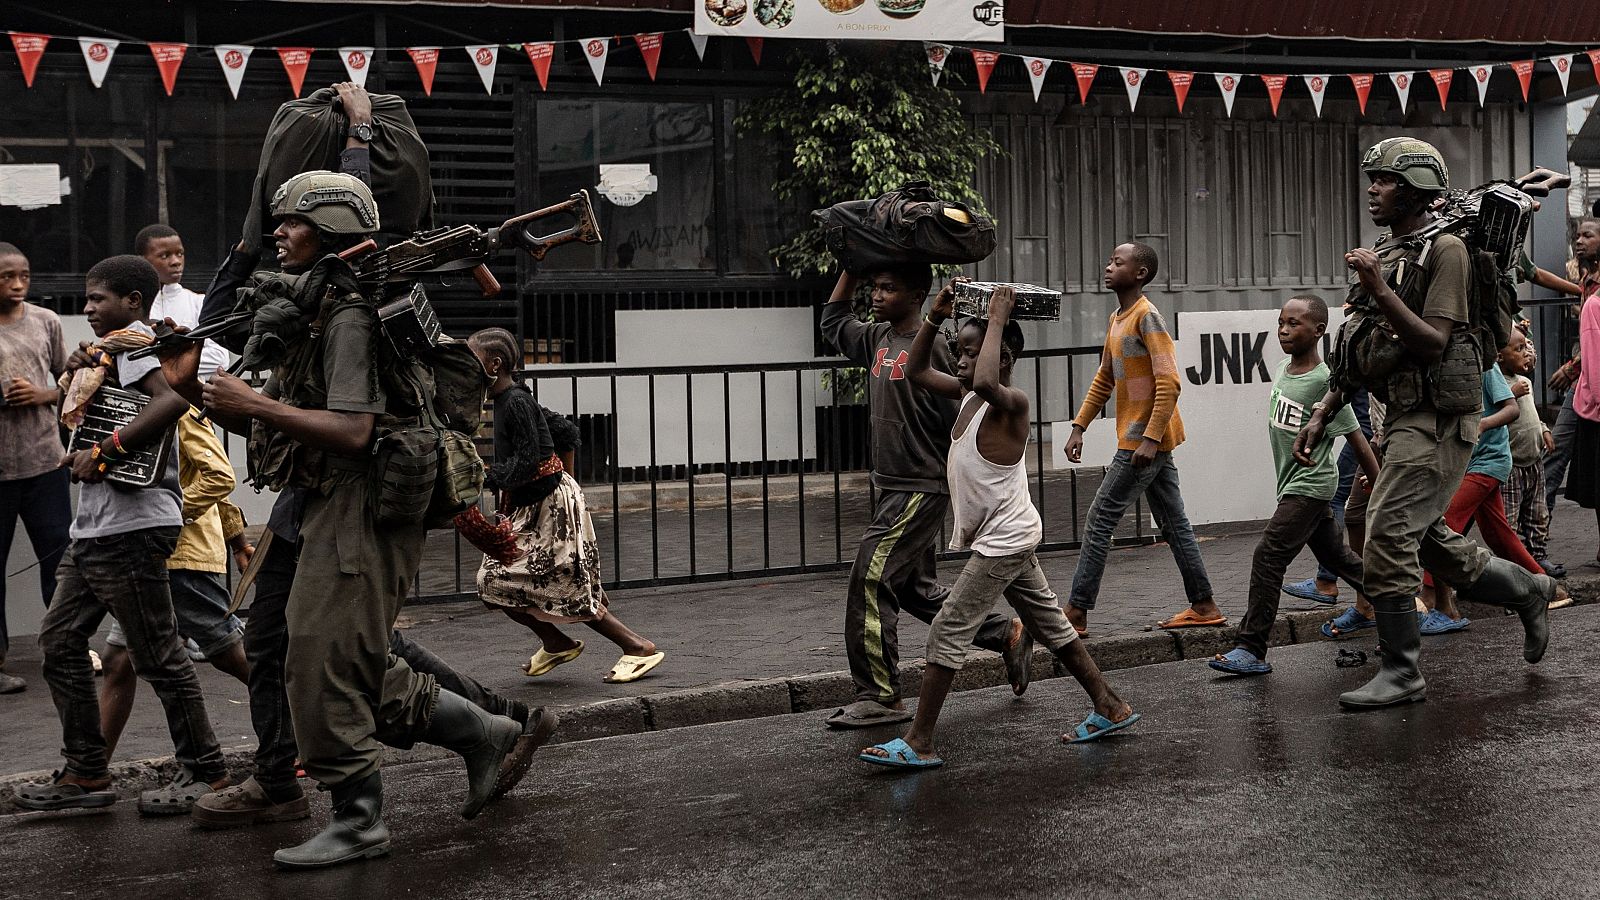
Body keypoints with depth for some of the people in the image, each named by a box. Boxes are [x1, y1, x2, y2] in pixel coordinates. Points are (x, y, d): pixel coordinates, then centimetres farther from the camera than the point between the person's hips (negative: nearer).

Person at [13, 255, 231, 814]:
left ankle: (206, 773, 5)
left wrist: (103, 453, -24)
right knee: (60, 641, 10)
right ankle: (86, 773, 15)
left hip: (131, 524, -11)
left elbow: (171, 399, -28)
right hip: (95, 528, 11)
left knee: (157, 655, -4)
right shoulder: (110, 352, 21)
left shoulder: (132, 342, -10)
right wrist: (80, 376, 11)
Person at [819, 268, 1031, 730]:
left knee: (870, 579, -11)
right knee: (918, 588, 14)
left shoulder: (930, 347, -15)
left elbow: (960, 420, -15)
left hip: (920, 490, -9)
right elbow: (833, 320, 27)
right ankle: (1007, 635, 28)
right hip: (891, 486, 9)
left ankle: (879, 696, -4)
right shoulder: (878, 339, 9)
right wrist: (853, 268, 17)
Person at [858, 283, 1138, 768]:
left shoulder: (1012, 403, -21)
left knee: (947, 633, -9)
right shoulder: (967, 395, 4)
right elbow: (916, 371, 10)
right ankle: (1110, 708, 27)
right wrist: (935, 317, -1)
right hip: (1004, 540, 10)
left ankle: (919, 744, -6)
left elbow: (987, 381, -45)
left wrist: (997, 320, -34)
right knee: (1051, 625, 17)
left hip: (1004, 542, -10)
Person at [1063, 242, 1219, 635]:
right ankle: (1203, 606, 17)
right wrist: (1079, 427, 14)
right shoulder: (1117, 319, 14)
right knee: (1173, 523, 12)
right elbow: (1104, 380, 21)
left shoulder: (1147, 316, -14)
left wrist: (1150, 437, -25)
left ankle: (1076, 614, -3)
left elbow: (1169, 382, -21)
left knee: (1099, 522, -6)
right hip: (1149, 441, 9)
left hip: (1144, 440, -9)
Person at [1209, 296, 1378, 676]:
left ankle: (1251, 648, -14)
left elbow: (1356, 439, -15)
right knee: (1337, 556, 18)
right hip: (1293, 484, 9)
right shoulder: (1284, 369, 4)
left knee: (1268, 556, -15)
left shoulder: (1324, 382, -19)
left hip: (1309, 485, -9)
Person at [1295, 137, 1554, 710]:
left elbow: (1432, 342, -19)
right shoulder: (1382, 255, 15)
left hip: (1435, 419, -9)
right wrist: (1321, 416, 12)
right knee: (1433, 545, 15)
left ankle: (1401, 673, -3)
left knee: (1387, 537, -12)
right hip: (1400, 417, 9)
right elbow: (1356, 353, 18)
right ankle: (1529, 592, 35)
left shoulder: (1445, 251, -10)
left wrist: (1378, 290, -24)